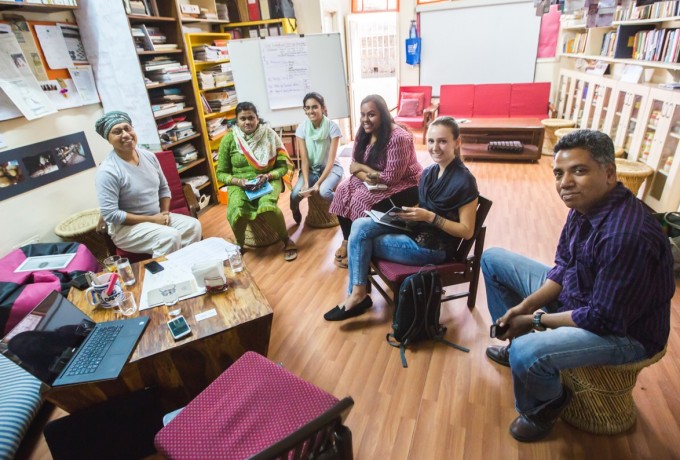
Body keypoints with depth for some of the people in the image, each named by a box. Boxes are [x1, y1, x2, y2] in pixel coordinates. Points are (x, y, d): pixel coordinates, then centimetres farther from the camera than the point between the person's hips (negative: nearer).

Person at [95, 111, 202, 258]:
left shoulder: (149, 156, 2)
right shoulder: (108, 170, -18)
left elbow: (164, 188, 13)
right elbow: (110, 214, -20)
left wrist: (165, 213, -5)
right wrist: (151, 219, -19)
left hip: (157, 217, 6)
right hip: (126, 227, -6)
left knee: (193, 225, -15)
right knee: (170, 236, -30)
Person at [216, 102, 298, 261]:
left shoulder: (269, 135, -3)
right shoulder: (228, 140, -2)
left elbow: (283, 167, -1)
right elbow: (221, 173, 3)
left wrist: (267, 176, -19)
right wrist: (238, 181, -16)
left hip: (268, 180, -1)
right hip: (239, 183, 1)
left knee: (268, 207, -35)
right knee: (236, 211, -32)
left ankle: (286, 240, -6)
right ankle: (239, 245, 0)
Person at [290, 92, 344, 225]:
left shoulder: (332, 127, -16)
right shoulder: (302, 128, -9)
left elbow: (331, 160, -17)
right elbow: (304, 159, -10)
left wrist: (318, 183, -26)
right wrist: (306, 183, -24)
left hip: (330, 168, -2)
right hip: (310, 169, 3)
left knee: (324, 191, -34)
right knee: (295, 194, -21)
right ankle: (295, 214, 14)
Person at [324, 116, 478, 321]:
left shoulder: (464, 181, -17)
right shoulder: (429, 172, 5)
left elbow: (467, 231, -16)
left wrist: (429, 217, -24)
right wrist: (408, 213, -6)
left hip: (434, 247, -8)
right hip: (416, 230, 8)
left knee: (361, 241, -11)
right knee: (360, 226, -11)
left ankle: (358, 294, 10)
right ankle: (357, 293, -8)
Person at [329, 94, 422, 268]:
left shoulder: (398, 137, -27)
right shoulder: (363, 133, -3)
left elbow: (391, 177, -27)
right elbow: (355, 166, -1)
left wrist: (362, 167, -17)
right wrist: (365, 176, -24)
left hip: (406, 185, -8)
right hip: (375, 181, 8)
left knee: (363, 200, -26)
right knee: (343, 190, -10)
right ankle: (347, 241, 3)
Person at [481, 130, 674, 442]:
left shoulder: (626, 236, -34)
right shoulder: (585, 205, -8)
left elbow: (604, 319, -28)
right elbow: (563, 266, 3)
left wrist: (537, 320, -16)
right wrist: (526, 305, -8)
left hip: (623, 330, -8)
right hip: (575, 293, 9)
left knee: (527, 354, -36)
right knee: (493, 259, 8)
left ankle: (548, 404, 4)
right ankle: (515, 343, 20)